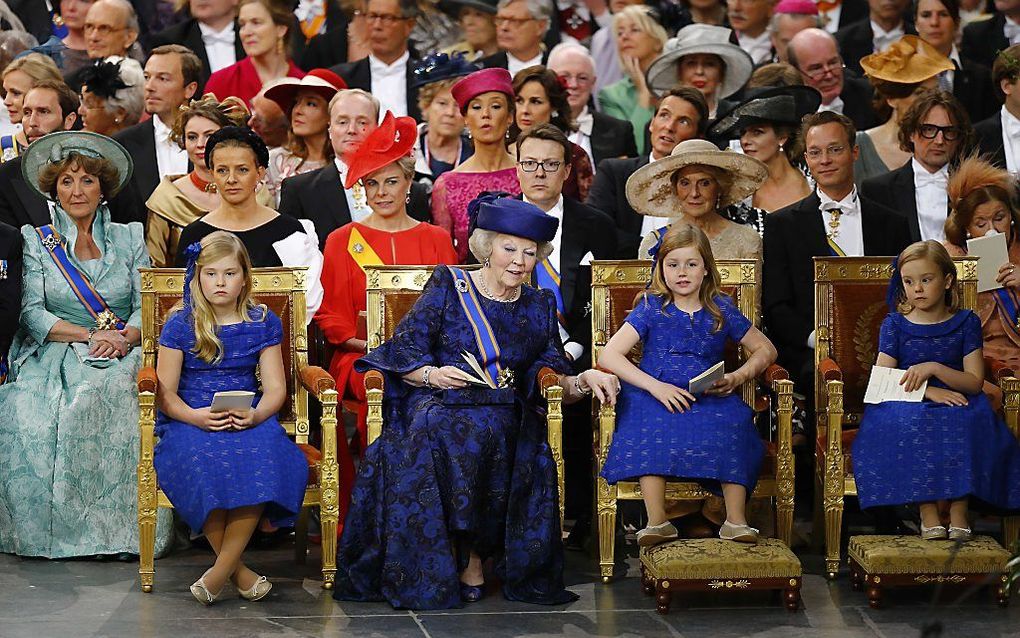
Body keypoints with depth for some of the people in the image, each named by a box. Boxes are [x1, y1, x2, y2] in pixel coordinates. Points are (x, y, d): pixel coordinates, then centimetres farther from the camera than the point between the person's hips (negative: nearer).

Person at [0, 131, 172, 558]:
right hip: (55, 357, 0)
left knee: (106, 391, -37)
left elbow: (146, 307, 8)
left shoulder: (129, 238, 16)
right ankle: (56, 526, -25)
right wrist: (90, 335, -13)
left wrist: (123, 338, -15)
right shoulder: (36, 241, 12)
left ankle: (118, 525, -31)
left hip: (121, 356, 0)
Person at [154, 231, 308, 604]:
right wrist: (194, 416, -19)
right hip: (191, 423, -1)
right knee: (200, 460, -38)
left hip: (247, 421, 1)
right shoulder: (180, 325, 5)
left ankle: (220, 570, -28)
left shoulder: (262, 323, 10)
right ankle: (238, 570, -24)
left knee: (265, 456, -35)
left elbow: (275, 388, 6)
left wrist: (254, 416, -17)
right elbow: (164, 393, 2)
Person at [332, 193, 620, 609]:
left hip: (505, 418, 2)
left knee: (478, 434, -36)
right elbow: (403, 350, 4)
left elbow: (556, 384, 14)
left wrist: (584, 381, -7)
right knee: (432, 429, -38)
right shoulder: (448, 286, 10)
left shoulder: (539, 307, 19)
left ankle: (470, 557, -23)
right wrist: (431, 374, -16)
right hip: (439, 404, -1)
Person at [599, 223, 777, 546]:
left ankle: (735, 520, -31)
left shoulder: (721, 310, 13)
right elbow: (609, 356, -4)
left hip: (709, 399, 1)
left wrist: (738, 377, 0)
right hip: (656, 396, -1)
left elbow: (765, 350, 21)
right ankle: (657, 522, -37)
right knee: (652, 423, -36)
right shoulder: (651, 308, 6)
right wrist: (655, 386, -16)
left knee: (732, 419, -32)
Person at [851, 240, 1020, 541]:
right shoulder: (895, 324, 5)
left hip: (956, 403, 1)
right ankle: (927, 511, -33)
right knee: (908, 424, -36)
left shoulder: (966, 322, 6)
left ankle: (959, 509, -29)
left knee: (972, 421, -34)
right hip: (906, 406, 0)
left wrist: (934, 368, -17)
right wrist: (927, 390, -19)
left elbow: (974, 382, -1)